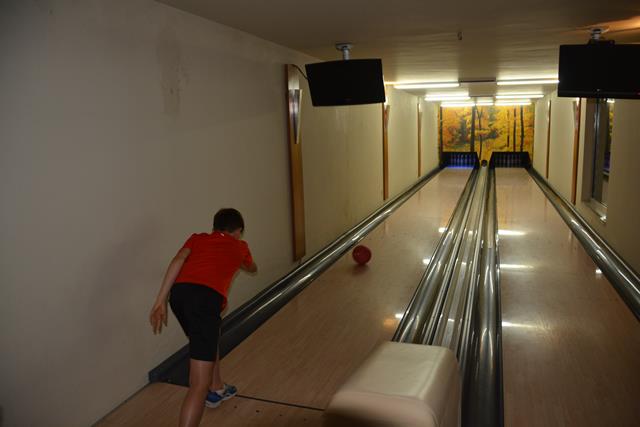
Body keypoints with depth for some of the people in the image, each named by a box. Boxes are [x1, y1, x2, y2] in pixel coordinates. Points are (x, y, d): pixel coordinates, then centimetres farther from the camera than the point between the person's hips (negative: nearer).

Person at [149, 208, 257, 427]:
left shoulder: (197, 238, 27)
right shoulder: (239, 246, 26)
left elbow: (178, 260, 6)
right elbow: (253, 268, 49)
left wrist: (160, 301, 2)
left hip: (179, 293, 5)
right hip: (206, 297, -5)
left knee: (208, 338, 35)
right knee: (199, 385, -5)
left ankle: (217, 389, 54)